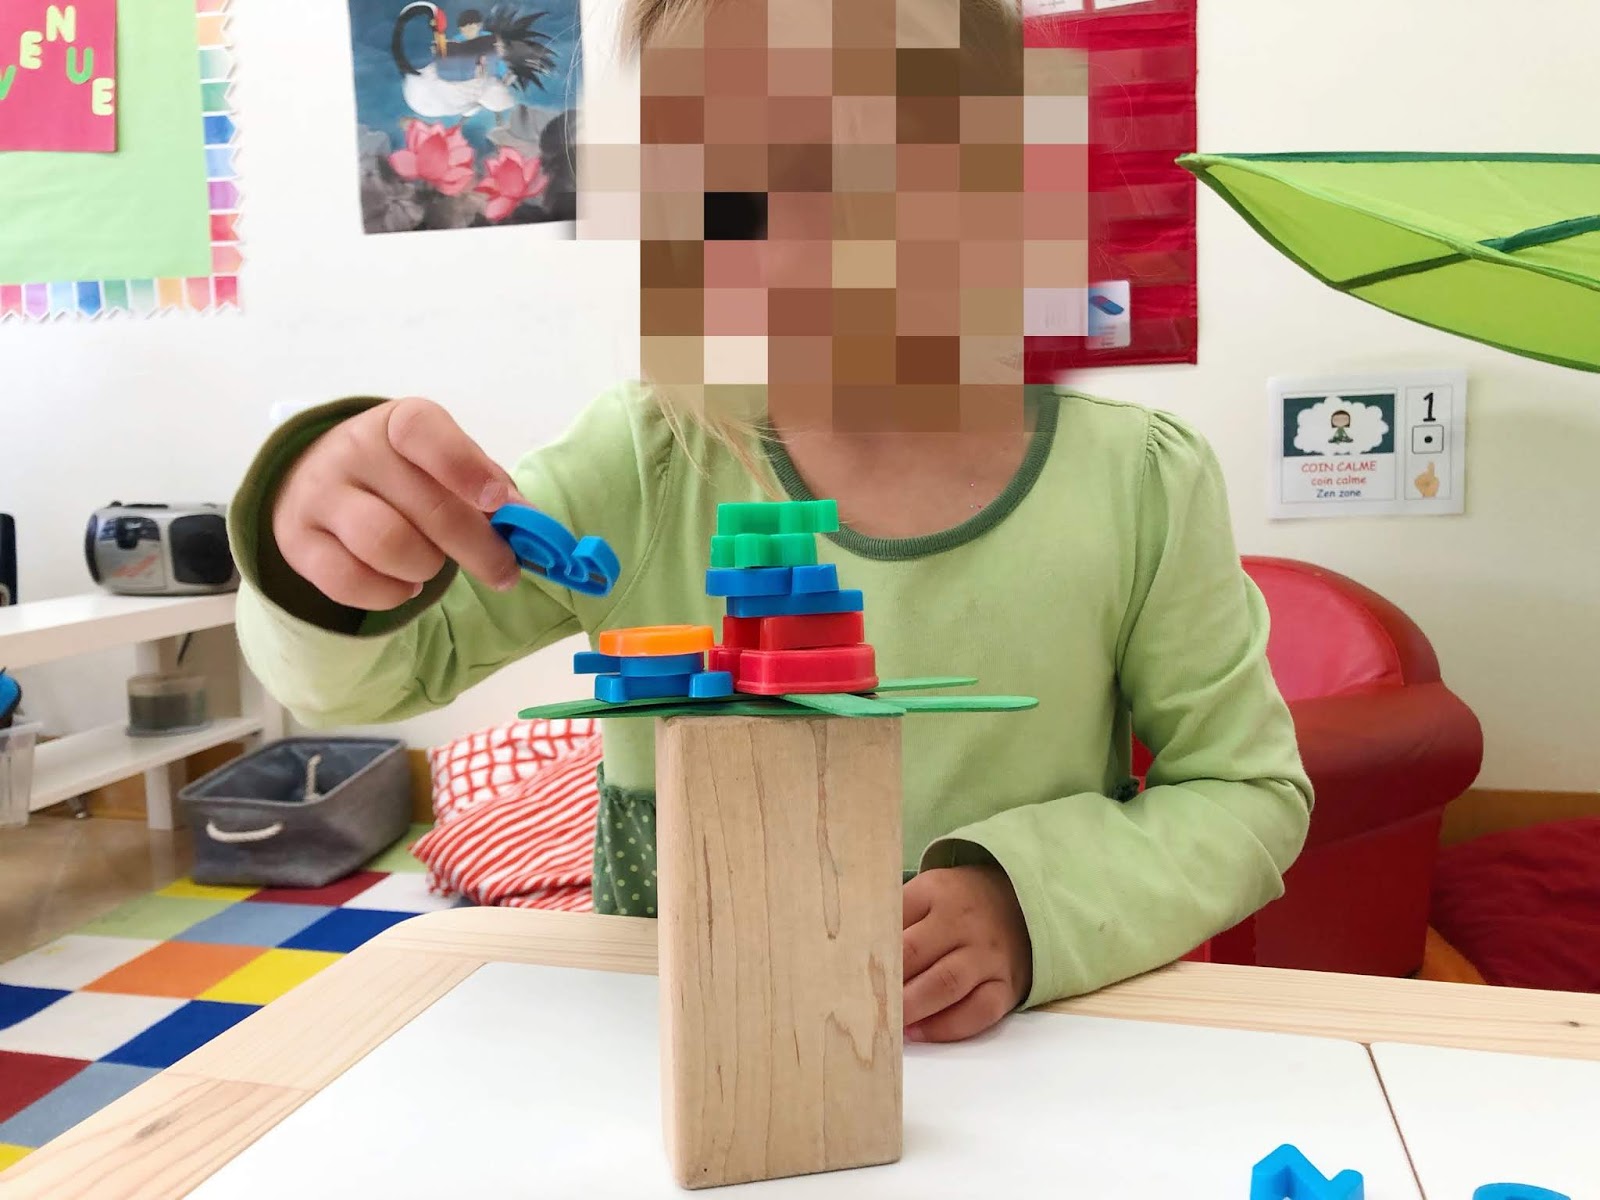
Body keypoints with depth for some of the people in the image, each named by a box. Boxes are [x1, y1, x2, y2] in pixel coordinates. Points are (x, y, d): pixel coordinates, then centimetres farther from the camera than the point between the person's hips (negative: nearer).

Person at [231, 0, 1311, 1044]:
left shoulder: (1138, 486, -10)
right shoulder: (649, 470, -9)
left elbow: (1250, 791, -1)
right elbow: (369, 675, -4)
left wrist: (1033, 901, -18)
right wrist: (345, 576, -27)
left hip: (1019, 1065, 0)